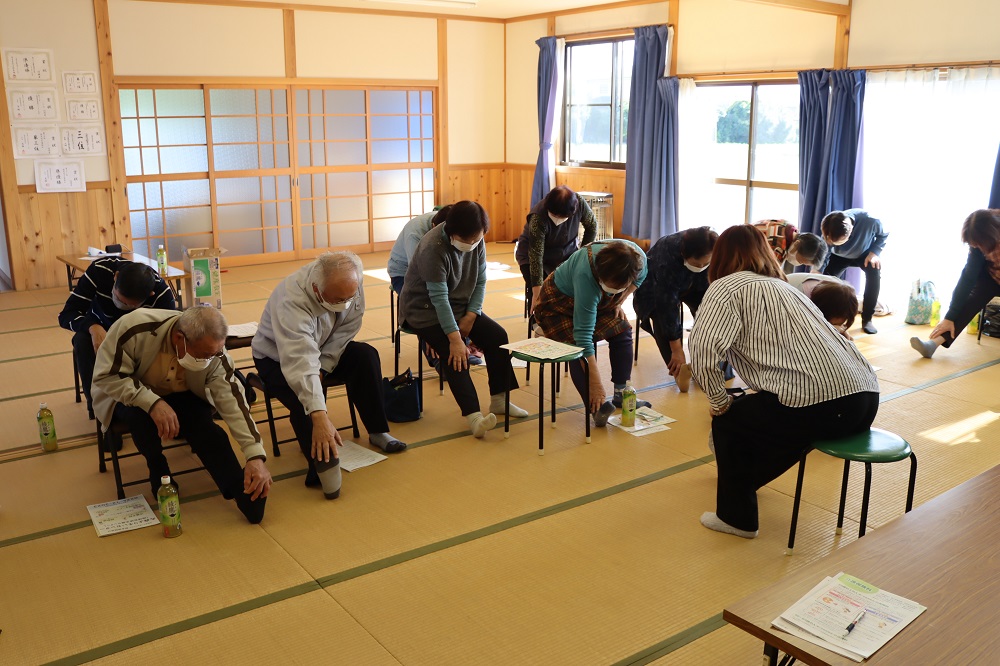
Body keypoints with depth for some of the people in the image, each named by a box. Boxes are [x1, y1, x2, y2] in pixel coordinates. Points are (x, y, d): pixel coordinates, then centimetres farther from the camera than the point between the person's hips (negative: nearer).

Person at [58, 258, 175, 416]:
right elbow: (66, 315, -26)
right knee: (83, 340, -34)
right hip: (99, 330, 1)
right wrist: (93, 328, -48)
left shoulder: (161, 292, -31)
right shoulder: (100, 269, -30)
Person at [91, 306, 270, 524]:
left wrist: (256, 455, -35)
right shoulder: (135, 329, -34)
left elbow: (232, 401, -27)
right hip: (129, 393, -1)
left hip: (181, 395, 2)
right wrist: (152, 402, -41)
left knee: (205, 428, -28)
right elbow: (106, 376, -26)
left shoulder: (213, 349, -25)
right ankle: (158, 470, -7)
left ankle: (242, 492, -21)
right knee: (140, 415, -35)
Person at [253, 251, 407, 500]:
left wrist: (322, 369, -22)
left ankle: (377, 432, -6)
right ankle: (322, 464, -21)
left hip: (325, 349, 5)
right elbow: (300, 363, -49)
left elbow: (346, 331, -11)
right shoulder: (292, 300, -40)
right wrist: (319, 417, -56)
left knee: (366, 356, -18)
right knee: (303, 398, -33)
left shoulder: (350, 285, -23)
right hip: (277, 357, -5)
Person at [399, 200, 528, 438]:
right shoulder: (433, 248, -28)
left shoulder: (477, 242, -8)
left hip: (459, 305, 7)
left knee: (497, 336, -10)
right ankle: (473, 415, -32)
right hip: (425, 309, -6)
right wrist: (455, 339, -35)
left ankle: (499, 399, 1)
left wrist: (471, 315, -14)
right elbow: (439, 298, -31)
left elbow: (480, 282, 0)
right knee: (455, 355, -27)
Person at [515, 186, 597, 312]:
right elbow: (536, 257, -37)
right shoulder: (538, 219, -35)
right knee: (540, 297, -24)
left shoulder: (580, 204, -25)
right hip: (533, 252, -4)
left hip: (567, 252, 4)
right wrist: (537, 294, -40)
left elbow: (592, 227, -4)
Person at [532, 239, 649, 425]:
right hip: (559, 303, -6)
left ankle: (621, 394, -1)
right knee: (578, 350, -25)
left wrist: (618, 303, -4)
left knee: (622, 332, -10)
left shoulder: (638, 258, -27)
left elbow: (639, 278, 3)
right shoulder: (586, 276, -43)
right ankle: (596, 407, -28)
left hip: (599, 302, 6)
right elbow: (584, 333, -42)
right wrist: (596, 383, -41)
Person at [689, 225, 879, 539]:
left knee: (728, 421, 17)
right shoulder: (785, 286, 26)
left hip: (820, 406, -8)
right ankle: (745, 479, 55)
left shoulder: (727, 287, 2)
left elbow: (702, 348, -15)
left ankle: (736, 517, 27)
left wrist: (719, 402, 1)